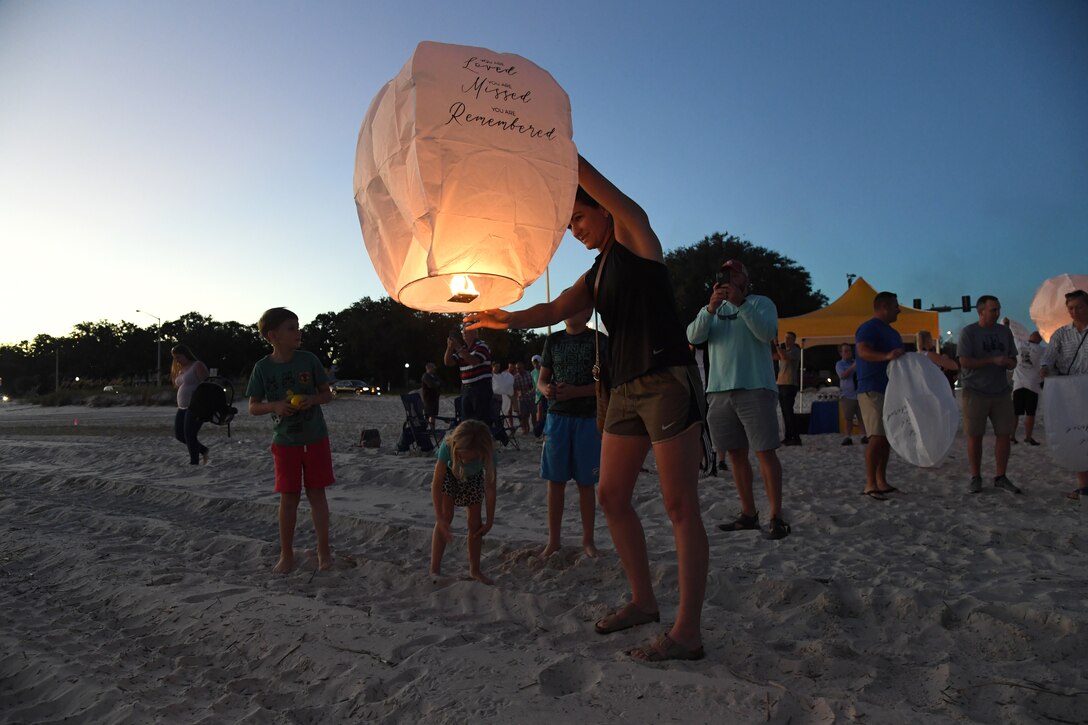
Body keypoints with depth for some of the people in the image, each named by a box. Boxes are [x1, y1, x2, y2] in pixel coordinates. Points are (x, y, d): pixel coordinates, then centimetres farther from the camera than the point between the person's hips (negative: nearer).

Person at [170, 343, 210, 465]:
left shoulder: (198, 366, -8)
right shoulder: (180, 370, 18)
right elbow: (180, 388, 22)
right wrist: (179, 405, 16)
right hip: (183, 408, 9)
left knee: (189, 435, -10)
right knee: (179, 435, 7)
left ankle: (194, 462, 0)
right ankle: (203, 450, 25)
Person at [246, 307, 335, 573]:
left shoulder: (309, 360, -5)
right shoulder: (263, 367, -6)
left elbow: (327, 394, 3)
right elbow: (253, 407, -1)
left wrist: (312, 399, -18)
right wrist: (274, 406, -21)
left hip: (315, 439, 0)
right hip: (285, 442, 0)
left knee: (316, 493, 5)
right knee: (289, 497, 5)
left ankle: (324, 551, 16)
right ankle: (286, 555, 19)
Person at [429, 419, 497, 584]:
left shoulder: (487, 454, -38)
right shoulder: (447, 446, -41)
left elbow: (490, 489, -26)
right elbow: (436, 485, -33)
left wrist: (489, 521, -19)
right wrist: (440, 518, -32)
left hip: (474, 478, 1)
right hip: (449, 474, -1)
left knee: (475, 523, 1)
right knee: (446, 518, -10)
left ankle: (474, 570, 18)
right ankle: (435, 569, -2)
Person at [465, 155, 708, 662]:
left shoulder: (635, 234, 2)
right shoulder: (594, 276, 21)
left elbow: (580, 170, -6)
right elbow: (553, 310, 6)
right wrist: (506, 319, -10)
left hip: (667, 381, -9)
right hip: (626, 389, 9)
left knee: (680, 506, -6)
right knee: (611, 496, 9)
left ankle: (688, 630, 0)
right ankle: (643, 601, 23)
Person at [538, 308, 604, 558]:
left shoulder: (599, 340, -1)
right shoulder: (553, 340, 10)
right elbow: (542, 379, 14)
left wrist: (574, 391, -19)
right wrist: (546, 389, -10)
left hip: (588, 418, -3)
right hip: (557, 415, 3)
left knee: (586, 482, 4)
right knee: (555, 480, 5)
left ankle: (588, 540, 17)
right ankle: (554, 540, 16)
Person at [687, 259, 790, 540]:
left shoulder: (761, 303, 7)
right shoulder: (714, 308, 19)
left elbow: (766, 333, -13)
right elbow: (693, 337, 1)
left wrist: (740, 302, -20)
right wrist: (710, 308, -16)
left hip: (755, 388, -5)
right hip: (719, 390, 5)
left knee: (765, 452, -7)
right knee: (736, 454, 7)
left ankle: (776, 517, -4)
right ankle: (748, 514, 15)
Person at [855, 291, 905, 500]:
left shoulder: (891, 331, 21)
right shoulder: (869, 328, -10)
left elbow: (900, 358, 33)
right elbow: (863, 351, -28)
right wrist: (886, 356, -43)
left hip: (889, 390, 10)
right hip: (872, 390, -10)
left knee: (888, 436, 9)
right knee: (878, 436, -14)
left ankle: (882, 481, 16)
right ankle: (870, 485, -11)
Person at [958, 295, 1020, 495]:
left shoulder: (1005, 332, 11)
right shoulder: (968, 332, -5)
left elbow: (1013, 361, 15)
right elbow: (964, 362, -13)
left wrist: (1009, 362, -8)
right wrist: (994, 360, -19)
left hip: (1001, 392, 5)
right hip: (975, 392, -4)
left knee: (1004, 434, 3)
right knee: (974, 435, 0)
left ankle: (1000, 477, 13)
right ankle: (975, 478, 10)